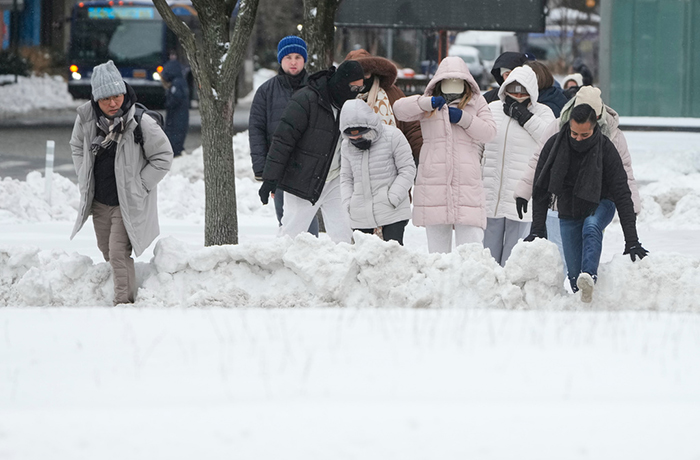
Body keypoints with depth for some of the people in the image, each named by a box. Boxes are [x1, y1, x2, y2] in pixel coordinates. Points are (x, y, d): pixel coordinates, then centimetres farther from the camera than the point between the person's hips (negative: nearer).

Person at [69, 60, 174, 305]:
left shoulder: (141, 123, -22)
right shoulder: (86, 117, -8)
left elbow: (163, 157, -9)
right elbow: (77, 147, 14)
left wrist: (138, 186, -10)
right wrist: (85, 181, 6)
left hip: (128, 203, -5)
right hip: (98, 201, 5)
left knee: (119, 252, -13)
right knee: (107, 251, 17)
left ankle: (124, 301, -4)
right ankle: (124, 288, 39)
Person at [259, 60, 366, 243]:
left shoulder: (348, 104, 5)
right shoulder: (306, 100, -18)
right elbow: (283, 138, -19)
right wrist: (270, 178, -22)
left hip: (335, 182, 6)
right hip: (302, 181, -6)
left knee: (343, 234, -2)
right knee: (292, 233, 1)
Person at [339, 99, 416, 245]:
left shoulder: (393, 136, -7)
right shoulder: (347, 145, 9)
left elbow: (407, 169, -5)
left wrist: (393, 199, -13)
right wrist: (348, 203, 4)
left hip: (392, 212, -4)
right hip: (361, 215, 5)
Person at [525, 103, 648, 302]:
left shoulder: (606, 149, -20)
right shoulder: (554, 145, -14)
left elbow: (622, 195, -20)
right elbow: (540, 189, -5)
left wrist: (632, 240, -25)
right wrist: (538, 230, -11)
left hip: (600, 205, -3)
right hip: (569, 211, 3)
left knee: (591, 228, -37)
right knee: (574, 273, -4)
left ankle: (589, 277, -55)